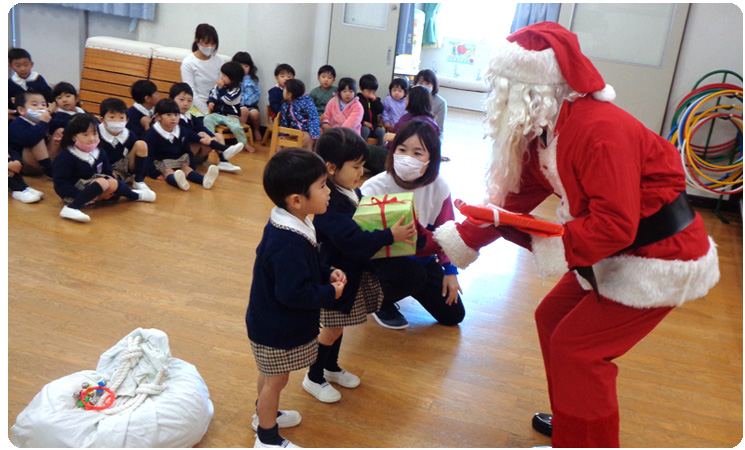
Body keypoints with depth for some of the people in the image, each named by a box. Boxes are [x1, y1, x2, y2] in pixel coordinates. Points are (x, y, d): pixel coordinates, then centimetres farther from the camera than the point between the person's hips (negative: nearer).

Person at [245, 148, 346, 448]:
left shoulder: (291, 226, -3)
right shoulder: (288, 244, -36)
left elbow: (306, 267, 12)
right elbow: (293, 292, -33)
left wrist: (328, 274, -2)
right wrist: (330, 293, -21)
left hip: (271, 322, 9)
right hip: (277, 330, -9)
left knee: (270, 376, 29)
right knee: (276, 379, 11)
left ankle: (265, 414, 52)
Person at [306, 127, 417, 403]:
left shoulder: (352, 192, 2)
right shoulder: (329, 204, -29)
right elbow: (353, 241, -33)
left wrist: (397, 228, 2)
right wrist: (390, 236, -31)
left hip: (352, 272, 9)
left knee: (339, 324, 23)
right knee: (332, 328, 6)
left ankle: (331, 368, 43)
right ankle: (313, 378, 27)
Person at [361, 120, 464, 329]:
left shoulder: (438, 187, -12)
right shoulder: (374, 188, -23)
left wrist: (450, 270, 1)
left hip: (421, 257, 5)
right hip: (383, 256, -5)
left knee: (453, 315, 4)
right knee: (413, 275, -38)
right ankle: (380, 301, -2)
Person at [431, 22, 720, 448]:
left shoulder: (600, 130, -30)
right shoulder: (543, 131, 0)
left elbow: (615, 225, -31)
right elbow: (516, 197, 2)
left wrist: (555, 248, -27)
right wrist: (463, 237, -3)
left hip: (661, 257, -9)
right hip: (616, 250, 9)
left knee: (576, 346, -5)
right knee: (552, 317, 14)